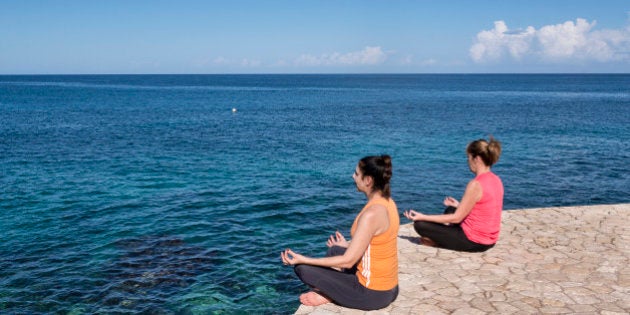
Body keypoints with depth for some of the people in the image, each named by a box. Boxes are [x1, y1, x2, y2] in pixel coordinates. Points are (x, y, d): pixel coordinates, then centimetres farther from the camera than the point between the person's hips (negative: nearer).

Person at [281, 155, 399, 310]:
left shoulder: (371, 214, -27)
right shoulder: (387, 202, 0)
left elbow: (347, 261, -22)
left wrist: (302, 259, -19)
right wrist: (347, 245, 31)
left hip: (372, 294, -9)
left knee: (302, 268, -8)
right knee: (335, 250, 27)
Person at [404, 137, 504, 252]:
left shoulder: (475, 184, -23)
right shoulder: (496, 180, 2)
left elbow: (456, 218, -18)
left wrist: (422, 217, -13)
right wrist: (459, 206, 26)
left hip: (474, 242, -9)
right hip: (489, 240, 9)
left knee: (420, 224, -9)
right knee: (450, 210, 31)